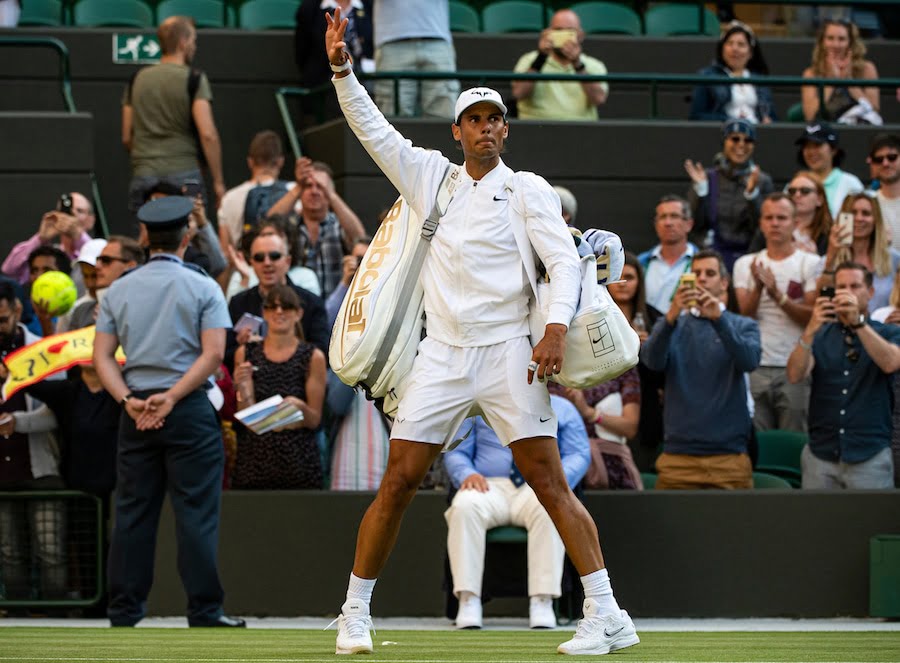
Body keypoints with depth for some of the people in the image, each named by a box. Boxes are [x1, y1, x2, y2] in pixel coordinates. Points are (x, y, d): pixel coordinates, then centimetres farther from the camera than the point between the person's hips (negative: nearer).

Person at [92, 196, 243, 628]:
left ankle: (124, 614, 6)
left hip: (135, 411, 4)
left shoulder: (118, 291, 9)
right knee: (195, 511, -3)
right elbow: (213, 353, -12)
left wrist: (128, 400, -7)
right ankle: (204, 613, -5)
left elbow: (102, 356, 2)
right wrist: (172, 398, -14)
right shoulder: (202, 288, -1)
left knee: (133, 512, 6)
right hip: (189, 412, -3)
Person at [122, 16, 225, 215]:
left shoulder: (138, 79, 12)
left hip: (143, 176, 4)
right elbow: (208, 135, -12)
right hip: (184, 174, -4)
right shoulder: (194, 79, -3)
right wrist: (218, 182, -7)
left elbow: (126, 138, 14)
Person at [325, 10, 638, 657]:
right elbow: (371, 127, 17)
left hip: (508, 353, -3)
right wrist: (342, 68, 5)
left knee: (550, 482, -10)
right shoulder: (430, 175, 15)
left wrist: (557, 328, -18)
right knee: (398, 483, 0)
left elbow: (564, 260, -3)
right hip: (441, 355, 3)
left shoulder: (528, 190, 4)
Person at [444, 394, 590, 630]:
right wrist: (466, 474, -9)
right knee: (464, 507, -36)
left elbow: (578, 454, 10)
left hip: (538, 486, -1)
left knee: (549, 509, -38)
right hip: (489, 486, 1)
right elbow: (456, 453, 16)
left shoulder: (562, 409, 19)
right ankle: (468, 600, -37)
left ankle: (542, 602, -39)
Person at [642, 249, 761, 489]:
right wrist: (671, 317, -28)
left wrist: (718, 318, -28)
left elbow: (750, 361, -13)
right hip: (678, 455, 0)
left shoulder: (743, 326, 8)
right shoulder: (671, 325, 10)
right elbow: (651, 360, -10)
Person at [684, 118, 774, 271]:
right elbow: (695, 224, 1)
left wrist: (751, 193, -17)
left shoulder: (763, 181, 4)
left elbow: (760, 227, -5)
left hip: (748, 257, -1)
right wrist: (700, 189, -10)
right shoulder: (708, 178, 7)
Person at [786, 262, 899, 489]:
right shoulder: (820, 335, 9)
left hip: (870, 455, -2)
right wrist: (811, 330, -24)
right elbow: (795, 375, -8)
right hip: (820, 454, 2)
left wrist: (858, 322, -29)